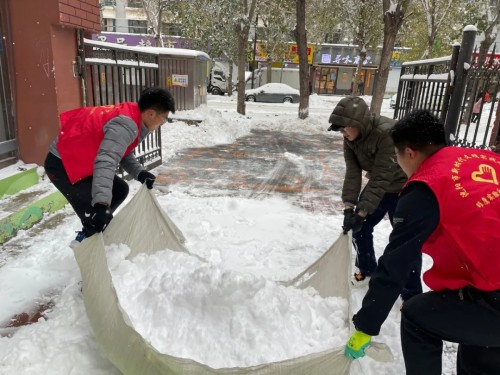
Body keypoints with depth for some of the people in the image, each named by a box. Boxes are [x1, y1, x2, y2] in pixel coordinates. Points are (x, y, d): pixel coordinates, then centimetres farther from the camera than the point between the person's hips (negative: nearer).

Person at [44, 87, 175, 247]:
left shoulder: (129, 115, 4)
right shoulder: (126, 125, -27)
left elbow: (122, 153, 12)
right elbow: (105, 162, -40)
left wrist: (139, 173, -4)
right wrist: (101, 204, -46)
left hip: (77, 160, 11)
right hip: (62, 164, -11)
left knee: (120, 190, 19)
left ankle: (91, 233, 26)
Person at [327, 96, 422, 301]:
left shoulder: (387, 133, -35)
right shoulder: (350, 139, -12)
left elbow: (382, 178, -35)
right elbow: (352, 173, -15)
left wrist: (361, 212, -35)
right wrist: (349, 207, -24)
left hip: (404, 188, -7)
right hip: (378, 185, 7)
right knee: (359, 227, 7)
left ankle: (412, 295, 8)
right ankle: (366, 270, 29)